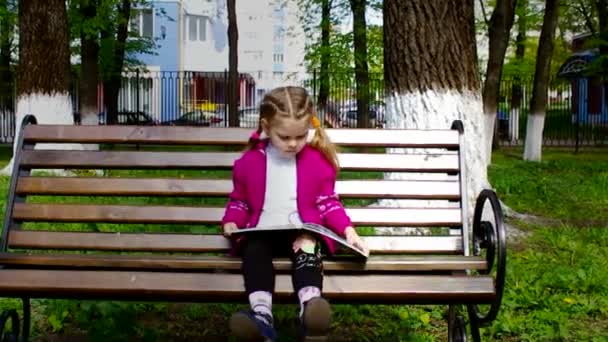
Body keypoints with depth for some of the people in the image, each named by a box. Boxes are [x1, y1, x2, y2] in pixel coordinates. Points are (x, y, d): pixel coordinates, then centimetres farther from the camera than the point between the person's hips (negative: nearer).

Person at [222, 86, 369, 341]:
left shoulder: (318, 161, 7)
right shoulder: (249, 162, 8)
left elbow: (327, 203, 11)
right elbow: (239, 201, 19)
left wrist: (348, 230, -4)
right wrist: (231, 223, -3)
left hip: (303, 230, -1)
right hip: (261, 232, 1)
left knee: (307, 249, -35)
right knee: (254, 252, -33)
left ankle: (309, 312, -59)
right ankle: (261, 316, -53)